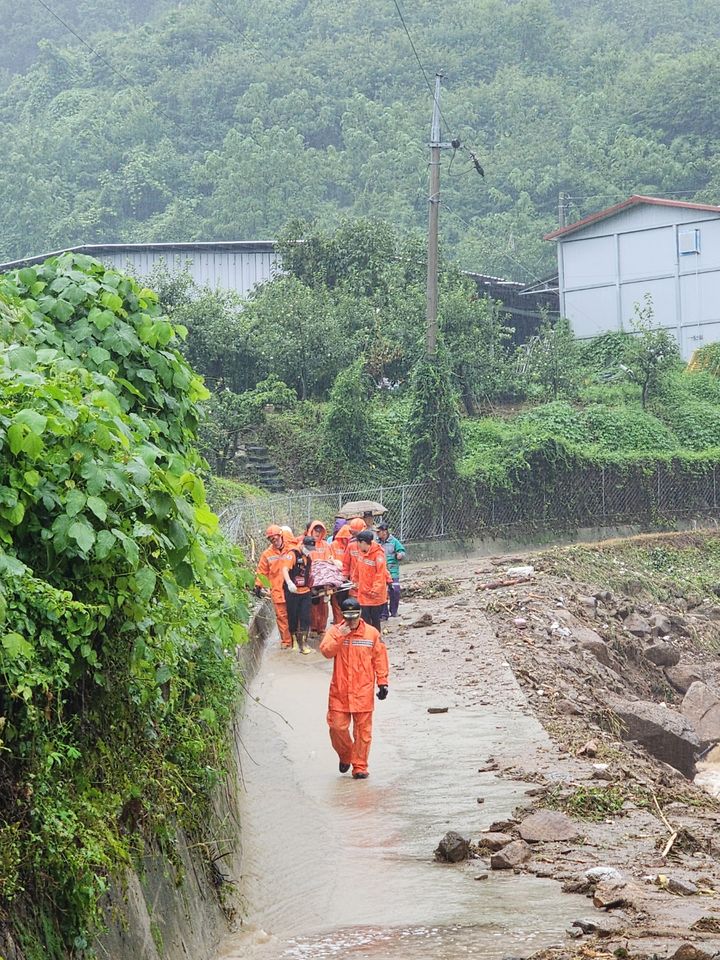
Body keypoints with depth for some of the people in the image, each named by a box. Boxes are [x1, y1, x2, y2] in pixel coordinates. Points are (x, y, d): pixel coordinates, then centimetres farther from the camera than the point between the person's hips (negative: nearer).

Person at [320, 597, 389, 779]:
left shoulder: (371, 633, 2)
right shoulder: (335, 631, 3)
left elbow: (380, 658, 5)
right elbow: (326, 651, -11)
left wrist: (382, 682, 2)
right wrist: (340, 636, -21)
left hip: (363, 691, -1)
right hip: (339, 691, 1)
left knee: (363, 730, 0)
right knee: (337, 726, 0)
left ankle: (360, 766, 7)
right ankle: (345, 756, 27)